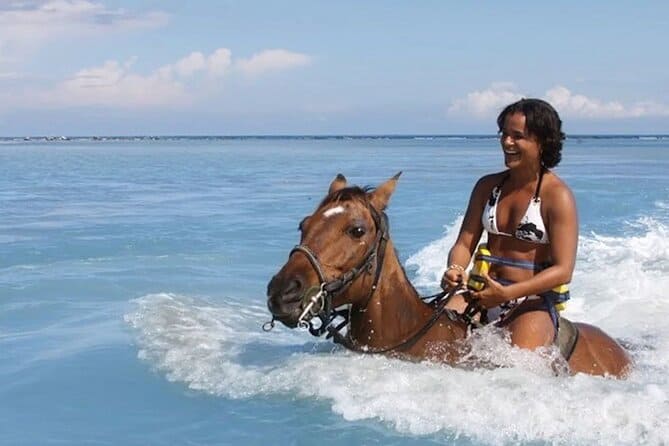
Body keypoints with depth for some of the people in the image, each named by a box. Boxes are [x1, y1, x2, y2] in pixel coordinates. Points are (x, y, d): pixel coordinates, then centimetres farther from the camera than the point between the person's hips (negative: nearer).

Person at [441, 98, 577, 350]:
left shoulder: (557, 196, -7)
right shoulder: (487, 186, 11)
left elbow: (563, 270, -14)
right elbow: (465, 243, 10)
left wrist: (507, 293, -25)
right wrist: (455, 269, -15)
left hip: (535, 302, -4)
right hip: (484, 294, 4)